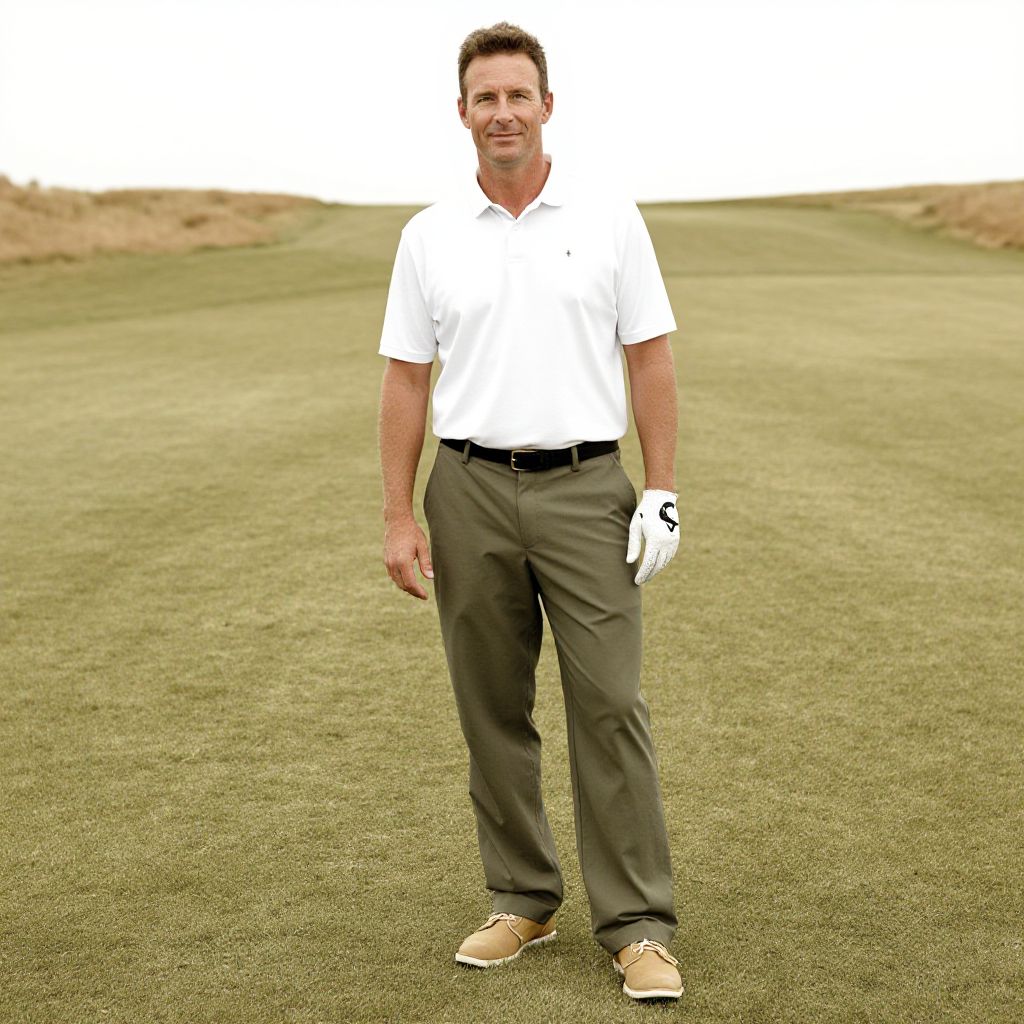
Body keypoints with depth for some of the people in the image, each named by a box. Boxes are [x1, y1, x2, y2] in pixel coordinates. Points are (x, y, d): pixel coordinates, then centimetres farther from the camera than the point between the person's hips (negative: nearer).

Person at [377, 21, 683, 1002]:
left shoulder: (610, 221, 2)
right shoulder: (429, 236, 6)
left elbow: (651, 361, 3)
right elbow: (405, 380, 6)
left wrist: (661, 493, -4)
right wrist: (398, 517, 0)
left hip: (585, 489, -2)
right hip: (471, 491, 2)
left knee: (610, 704, -5)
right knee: (492, 710, 8)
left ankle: (637, 925, 2)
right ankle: (522, 901, 22)